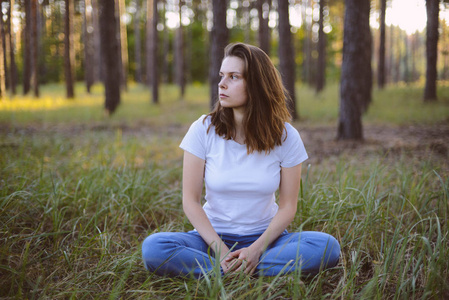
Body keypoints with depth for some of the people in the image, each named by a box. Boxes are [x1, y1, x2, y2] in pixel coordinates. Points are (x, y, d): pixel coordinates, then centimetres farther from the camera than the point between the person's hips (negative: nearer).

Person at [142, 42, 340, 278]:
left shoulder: (286, 137, -6)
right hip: (213, 237, -1)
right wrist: (221, 251, -18)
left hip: (264, 237, 1)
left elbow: (288, 206, -4)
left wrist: (257, 249, -19)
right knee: (153, 248, -29)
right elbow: (190, 201, -7)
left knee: (327, 246, -28)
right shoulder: (203, 130, -8)